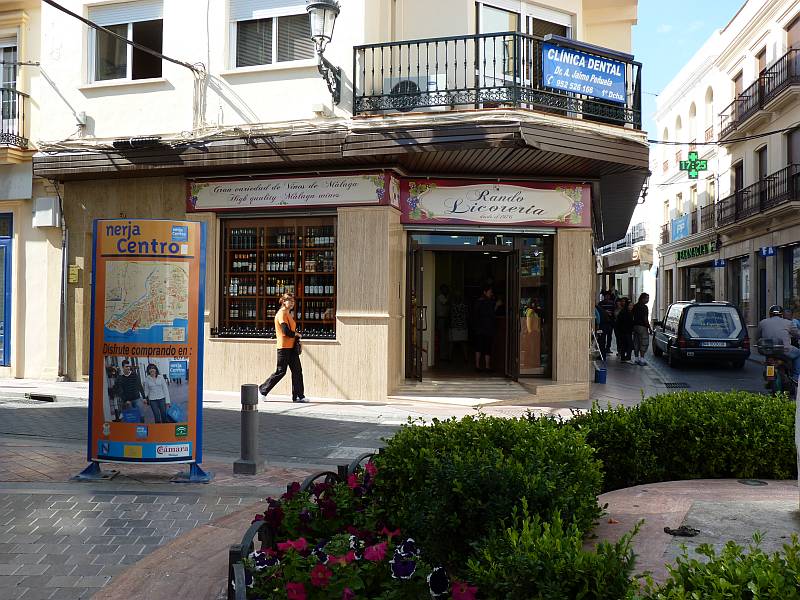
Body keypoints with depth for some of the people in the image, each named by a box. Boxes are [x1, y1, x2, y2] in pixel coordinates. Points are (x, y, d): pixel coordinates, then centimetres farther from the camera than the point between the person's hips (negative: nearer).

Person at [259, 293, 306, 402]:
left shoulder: (288, 314, 19)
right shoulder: (282, 313, -12)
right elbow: (286, 332, -21)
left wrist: (295, 335, 1)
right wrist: (297, 335, -6)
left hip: (292, 347, 9)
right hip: (284, 347, -9)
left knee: (297, 370, 4)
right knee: (280, 372, -3)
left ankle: (298, 396, 6)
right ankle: (262, 390, 11)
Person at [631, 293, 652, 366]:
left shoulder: (635, 306, 12)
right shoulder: (644, 307, -13)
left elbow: (632, 316, 15)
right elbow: (645, 319, -17)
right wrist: (650, 328, -12)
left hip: (635, 326, 8)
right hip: (642, 327, -8)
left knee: (636, 343, 12)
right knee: (644, 343, -4)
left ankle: (636, 359, 16)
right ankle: (641, 359, -8)